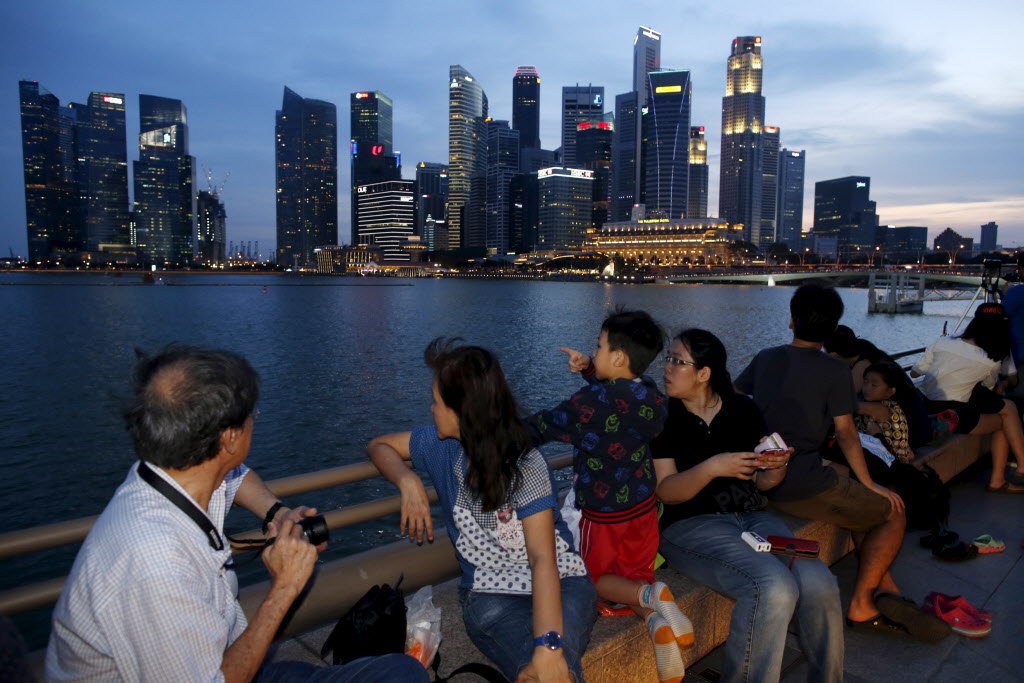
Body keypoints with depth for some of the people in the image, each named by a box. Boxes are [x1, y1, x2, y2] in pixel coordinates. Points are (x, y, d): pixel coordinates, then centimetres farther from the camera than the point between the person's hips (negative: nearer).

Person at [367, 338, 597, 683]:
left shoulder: (526, 465, -14)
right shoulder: (441, 446, 1)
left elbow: (543, 557, -22)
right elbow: (379, 446, 16)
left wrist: (549, 646, -36)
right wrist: (408, 481, -6)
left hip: (559, 581, -2)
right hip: (490, 592, 3)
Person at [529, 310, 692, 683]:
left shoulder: (593, 401, -27)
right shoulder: (650, 393, -7)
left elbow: (544, 426, -15)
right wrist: (588, 369, 4)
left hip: (603, 514, -6)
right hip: (644, 506, 6)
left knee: (596, 578, 15)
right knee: (635, 575, 19)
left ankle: (651, 595, -15)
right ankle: (659, 621, -13)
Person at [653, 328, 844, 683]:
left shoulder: (742, 408, 10)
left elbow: (762, 482, 14)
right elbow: (665, 491, -9)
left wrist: (777, 467, -8)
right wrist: (712, 468, -24)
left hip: (751, 516, 4)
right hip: (689, 523, -4)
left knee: (820, 584, -20)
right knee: (775, 588, -29)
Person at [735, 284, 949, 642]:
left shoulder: (765, 357, 7)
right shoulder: (834, 370, -7)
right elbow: (845, 433, -7)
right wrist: (870, 484, 5)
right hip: (804, 487, -7)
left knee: (866, 506, 26)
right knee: (893, 514, 14)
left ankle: (885, 590, 20)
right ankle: (860, 606, 14)